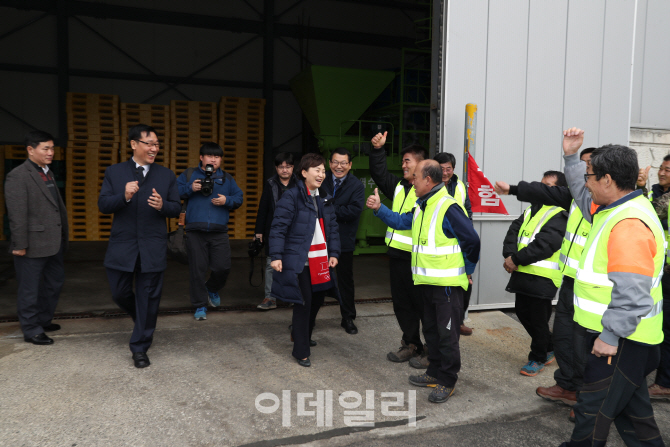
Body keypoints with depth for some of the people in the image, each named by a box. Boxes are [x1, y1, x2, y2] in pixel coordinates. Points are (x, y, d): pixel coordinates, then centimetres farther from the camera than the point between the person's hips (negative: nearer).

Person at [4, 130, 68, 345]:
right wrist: (20, 245, -18)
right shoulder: (18, 176, -14)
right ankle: (31, 330, 20)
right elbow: (17, 215, -17)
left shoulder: (48, 173, 13)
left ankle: (43, 320, 38)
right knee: (30, 289, 6)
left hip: (53, 242, 9)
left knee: (55, 280, 20)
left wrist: (63, 236, 15)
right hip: (33, 244, -9)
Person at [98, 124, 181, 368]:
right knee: (120, 294, 10)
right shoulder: (114, 172, 4)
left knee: (148, 299, 4)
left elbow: (176, 209, 5)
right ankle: (143, 320, 41)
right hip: (122, 246, 1)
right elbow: (102, 204, -2)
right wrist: (124, 196, -21)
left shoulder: (167, 175, 5)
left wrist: (163, 206, -18)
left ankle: (139, 348, 18)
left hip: (152, 249, 0)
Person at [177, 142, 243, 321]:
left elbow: (239, 198, 12)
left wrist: (227, 200, -7)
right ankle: (200, 305, 15)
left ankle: (212, 289, 31)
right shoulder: (189, 175, 8)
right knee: (197, 269, 2)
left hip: (219, 232, 1)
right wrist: (190, 189, -11)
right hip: (195, 232, -1)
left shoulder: (227, 178, 13)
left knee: (222, 267, -2)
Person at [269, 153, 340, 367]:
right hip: (298, 261, -7)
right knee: (303, 302, -4)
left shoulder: (324, 199, 13)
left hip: (320, 261, 7)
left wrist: (333, 253, 8)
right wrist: (276, 256, -18)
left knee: (317, 299, 16)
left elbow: (332, 227, 16)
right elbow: (278, 227, -13)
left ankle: (301, 334, 42)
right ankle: (301, 352, 10)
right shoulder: (291, 197, -10)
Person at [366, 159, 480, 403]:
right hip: (427, 282, 9)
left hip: (447, 283, -9)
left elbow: (471, 240, -16)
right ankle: (435, 372, 32)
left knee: (447, 334, 0)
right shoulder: (421, 207, 11)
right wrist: (379, 208, 13)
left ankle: (447, 382, 12)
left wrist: (466, 270, -5)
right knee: (431, 330, 19)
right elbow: (400, 222, 23)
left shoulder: (448, 208, -18)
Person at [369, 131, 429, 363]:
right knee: (401, 302, 15)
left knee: (422, 302, 2)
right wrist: (378, 150, 3)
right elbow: (379, 173, 15)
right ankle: (411, 343, 29)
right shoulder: (399, 186, 13)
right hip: (397, 254, 8)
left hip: (417, 257, -8)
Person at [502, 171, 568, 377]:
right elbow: (514, 230, 5)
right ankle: (548, 348, 36)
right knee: (522, 312, 17)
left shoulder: (561, 215, -10)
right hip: (522, 273, 8)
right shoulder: (532, 209, 16)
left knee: (538, 319, 3)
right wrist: (509, 255, -12)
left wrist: (517, 259, -19)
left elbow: (544, 244, -20)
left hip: (542, 277, -8)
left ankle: (538, 358, 23)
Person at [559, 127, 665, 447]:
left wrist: (610, 336, -25)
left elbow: (631, 292, -29)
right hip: (618, 334, 10)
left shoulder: (629, 225, -25)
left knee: (593, 410, 2)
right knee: (631, 406, 22)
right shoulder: (614, 207, 7)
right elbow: (584, 196, 28)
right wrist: (571, 156, 21)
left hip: (621, 339, -10)